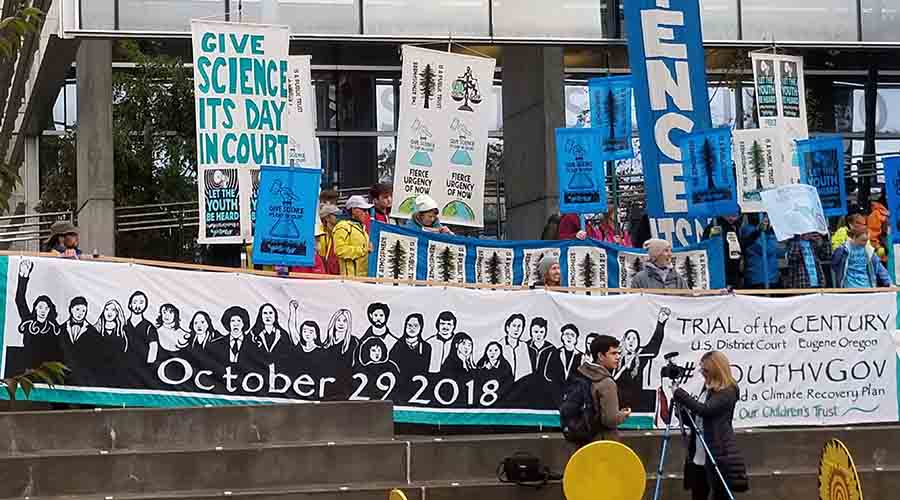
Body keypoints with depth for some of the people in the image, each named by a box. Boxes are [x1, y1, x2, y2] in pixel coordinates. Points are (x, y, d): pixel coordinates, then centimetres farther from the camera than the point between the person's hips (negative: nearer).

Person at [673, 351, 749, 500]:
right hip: (698, 458, 8)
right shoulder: (707, 389, 15)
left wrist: (680, 394, -17)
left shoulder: (728, 392, -10)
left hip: (718, 458, -8)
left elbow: (705, 410, -24)